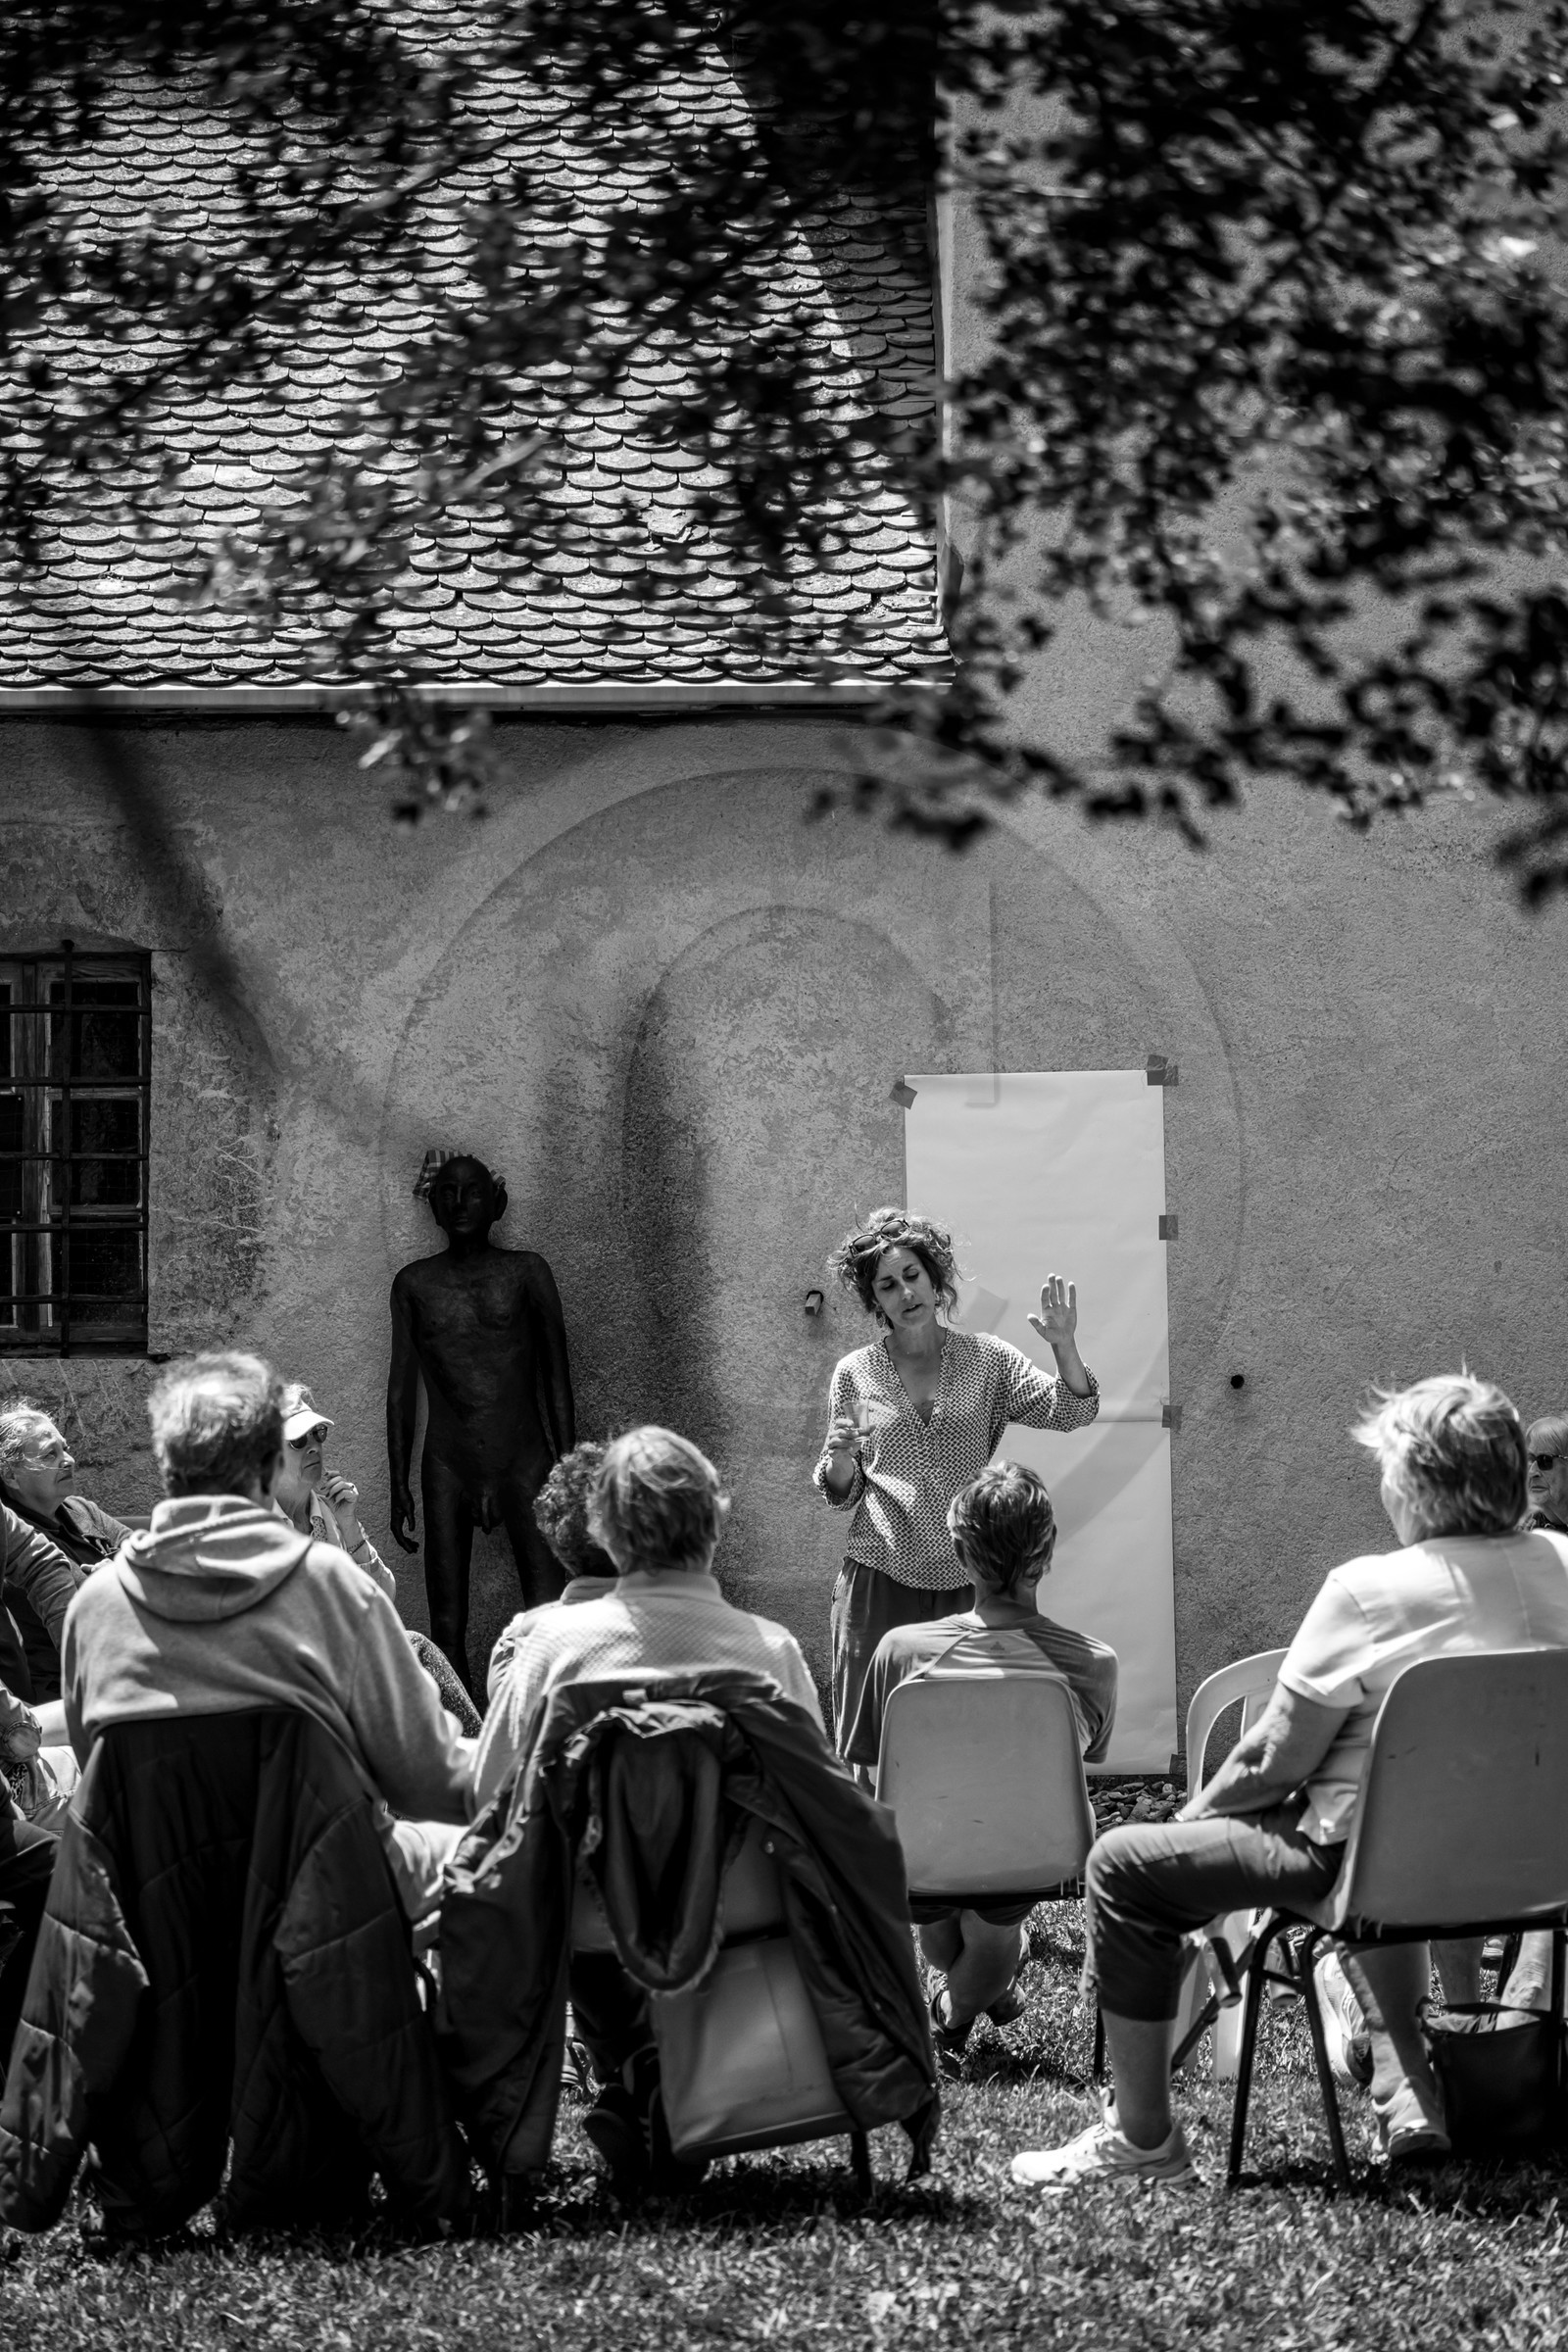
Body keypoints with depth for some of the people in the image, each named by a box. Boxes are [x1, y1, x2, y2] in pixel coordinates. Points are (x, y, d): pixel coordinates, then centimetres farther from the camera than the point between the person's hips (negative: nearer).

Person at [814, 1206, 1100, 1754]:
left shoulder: (986, 1359, 8)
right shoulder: (856, 1373, 8)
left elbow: (1070, 1412, -2)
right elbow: (841, 1494, 14)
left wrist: (1064, 1349, -19)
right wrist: (840, 1458, -8)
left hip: (966, 1582, 0)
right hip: (880, 1580, 0)